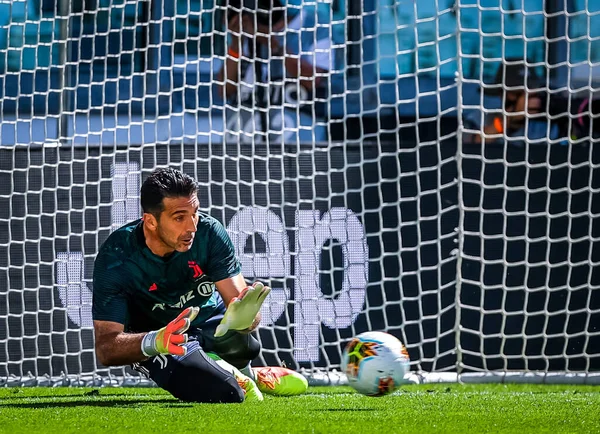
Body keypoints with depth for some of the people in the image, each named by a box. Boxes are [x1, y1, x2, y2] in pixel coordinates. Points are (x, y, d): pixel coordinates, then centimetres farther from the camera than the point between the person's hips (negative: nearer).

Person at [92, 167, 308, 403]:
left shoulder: (209, 232, -19)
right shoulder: (115, 258, -26)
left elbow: (236, 299, -22)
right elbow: (105, 347, -31)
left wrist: (246, 316, -49)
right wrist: (154, 342, -52)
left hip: (213, 324, 4)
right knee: (225, 393, -32)